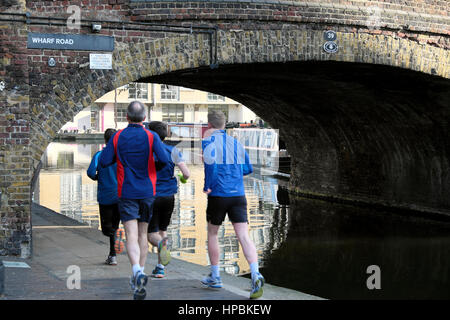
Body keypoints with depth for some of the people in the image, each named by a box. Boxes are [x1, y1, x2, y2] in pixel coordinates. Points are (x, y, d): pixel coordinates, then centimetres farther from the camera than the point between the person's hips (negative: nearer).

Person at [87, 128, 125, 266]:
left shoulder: (99, 155, -4)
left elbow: (91, 172, -16)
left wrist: (97, 177, 6)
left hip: (105, 197, -2)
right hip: (120, 196, 2)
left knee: (107, 228, 6)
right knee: (114, 225, 15)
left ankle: (116, 234, -26)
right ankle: (112, 256, 12)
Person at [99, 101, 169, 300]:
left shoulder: (117, 137, -1)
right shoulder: (151, 137, -4)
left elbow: (104, 162, -4)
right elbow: (164, 159, -15)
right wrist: (156, 167, 7)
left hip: (126, 193, -1)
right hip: (147, 191, 1)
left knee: (132, 236, -9)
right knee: (142, 233, 15)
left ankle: (137, 272, -33)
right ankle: (139, 276, 20)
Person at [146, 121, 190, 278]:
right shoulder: (172, 151, -1)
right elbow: (187, 173, -8)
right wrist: (183, 179, 15)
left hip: (151, 196, -3)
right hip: (169, 196, 3)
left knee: (152, 234, 3)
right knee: (162, 230, 18)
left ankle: (161, 243, -34)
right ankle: (160, 268, 17)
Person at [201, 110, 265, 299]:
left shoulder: (209, 140, -2)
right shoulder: (237, 144, 14)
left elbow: (209, 158, -23)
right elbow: (247, 169, 20)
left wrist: (207, 186, -14)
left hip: (218, 194, -3)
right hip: (238, 195, 3)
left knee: (212, 234, 16)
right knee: (243, 236, -6)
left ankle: (215, 277, 23)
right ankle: (255, 275, -26)